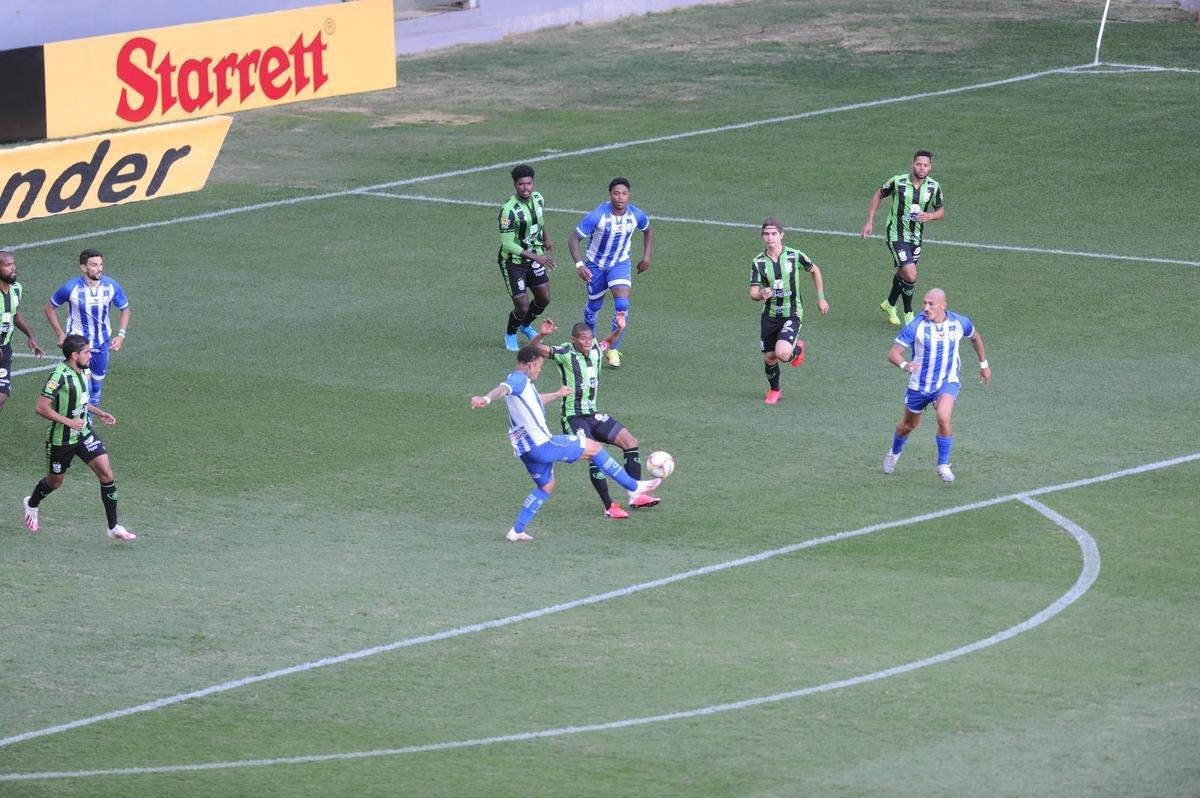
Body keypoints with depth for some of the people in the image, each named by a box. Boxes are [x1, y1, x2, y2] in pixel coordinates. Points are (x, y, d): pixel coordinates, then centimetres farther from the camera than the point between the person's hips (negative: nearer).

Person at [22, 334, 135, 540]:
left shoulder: (81, 371, 2)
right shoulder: (60, 375, -24)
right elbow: (41, 408, -26)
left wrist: (99, 413, 10)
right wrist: (69, 422, -26)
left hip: (84, 434, 6)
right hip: (61, 439, -6)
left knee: (106, 474, -8)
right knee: (55, 481, 15)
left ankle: (113, 527, -3)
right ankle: (32, 504, 49)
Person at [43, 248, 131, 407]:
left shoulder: (111, 286, -11)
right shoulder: (71, 288, -19)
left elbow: (125, 309, 7)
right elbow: (49, 308, -3)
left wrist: (121, 335, -6)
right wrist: (61, 335, -8)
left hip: (102, 343, 4)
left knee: (97, 382, 15)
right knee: (84, 385, -17)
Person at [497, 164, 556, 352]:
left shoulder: (538, 199, -7)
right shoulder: (509, 210, -30)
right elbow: (507, 244, -30)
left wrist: (545, 238, 30)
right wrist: (535, 257, -34)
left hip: (534, 256, 7)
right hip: (513, 261, -7)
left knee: (544, 298, 12)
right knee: (522, 306, -3)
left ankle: (526, 325, 42)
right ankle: (510, 335, 29)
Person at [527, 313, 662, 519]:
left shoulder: (595, 350, 5)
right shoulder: (565, 354, -13)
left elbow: (608, 342, 29)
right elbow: (533, 349, -20)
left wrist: (619, 329, 11)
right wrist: (541, 335, -39)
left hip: (593, 415, 7)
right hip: (573, 418, -7)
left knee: (630, 441, 1)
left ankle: (636, 496, 7)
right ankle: (609, 507, -13)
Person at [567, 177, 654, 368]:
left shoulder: (636, 215, -16)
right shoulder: (597, 215, -27)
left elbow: (648, 230, 9)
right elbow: (574, 239, -21)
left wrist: (646, 257, 5)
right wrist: (579, 264, -33)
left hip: (620, 264, 1)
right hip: (596, 265, -1)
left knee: (622, 304, -17)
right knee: (595, 305, 13)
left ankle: (613, 350, -4)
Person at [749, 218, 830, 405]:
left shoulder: (794, 256, -9)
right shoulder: (758, 262, -7)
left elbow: (815, 270, 9)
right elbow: (753, 293, -9)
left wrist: (821, 298, 11)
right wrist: (761, 295, -33)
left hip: (792, 314, -2)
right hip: (769, 315, 3)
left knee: (782, 354, -22)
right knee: (769, 358, 6)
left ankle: (797, 349, 16)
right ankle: (774, 390, 35)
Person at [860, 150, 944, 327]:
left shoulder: (934, 187, -5)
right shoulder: (898, 182, -15)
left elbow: (941, 210, 9)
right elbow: (878, 196, 3)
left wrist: (930, 216, -15)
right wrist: (869, 222, 1)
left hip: (916, 237, 5)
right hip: (896, 235, -5)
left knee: (903, 273, 19)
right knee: (910, 275, -17)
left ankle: (889, 304, 46)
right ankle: (908, 315, 3)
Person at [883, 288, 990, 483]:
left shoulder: (959, 323, -10)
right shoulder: (915, 326, -19)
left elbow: (975, 337, 14)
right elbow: (893, 353, -21)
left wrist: (984, 363, 21)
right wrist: (904, 365, -43)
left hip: (947, 382, 0)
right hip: (919, 384, 0)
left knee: (943, 417, -27)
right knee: (908, 425, 18)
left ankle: (943, 465, -12)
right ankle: (895, 452, 51)